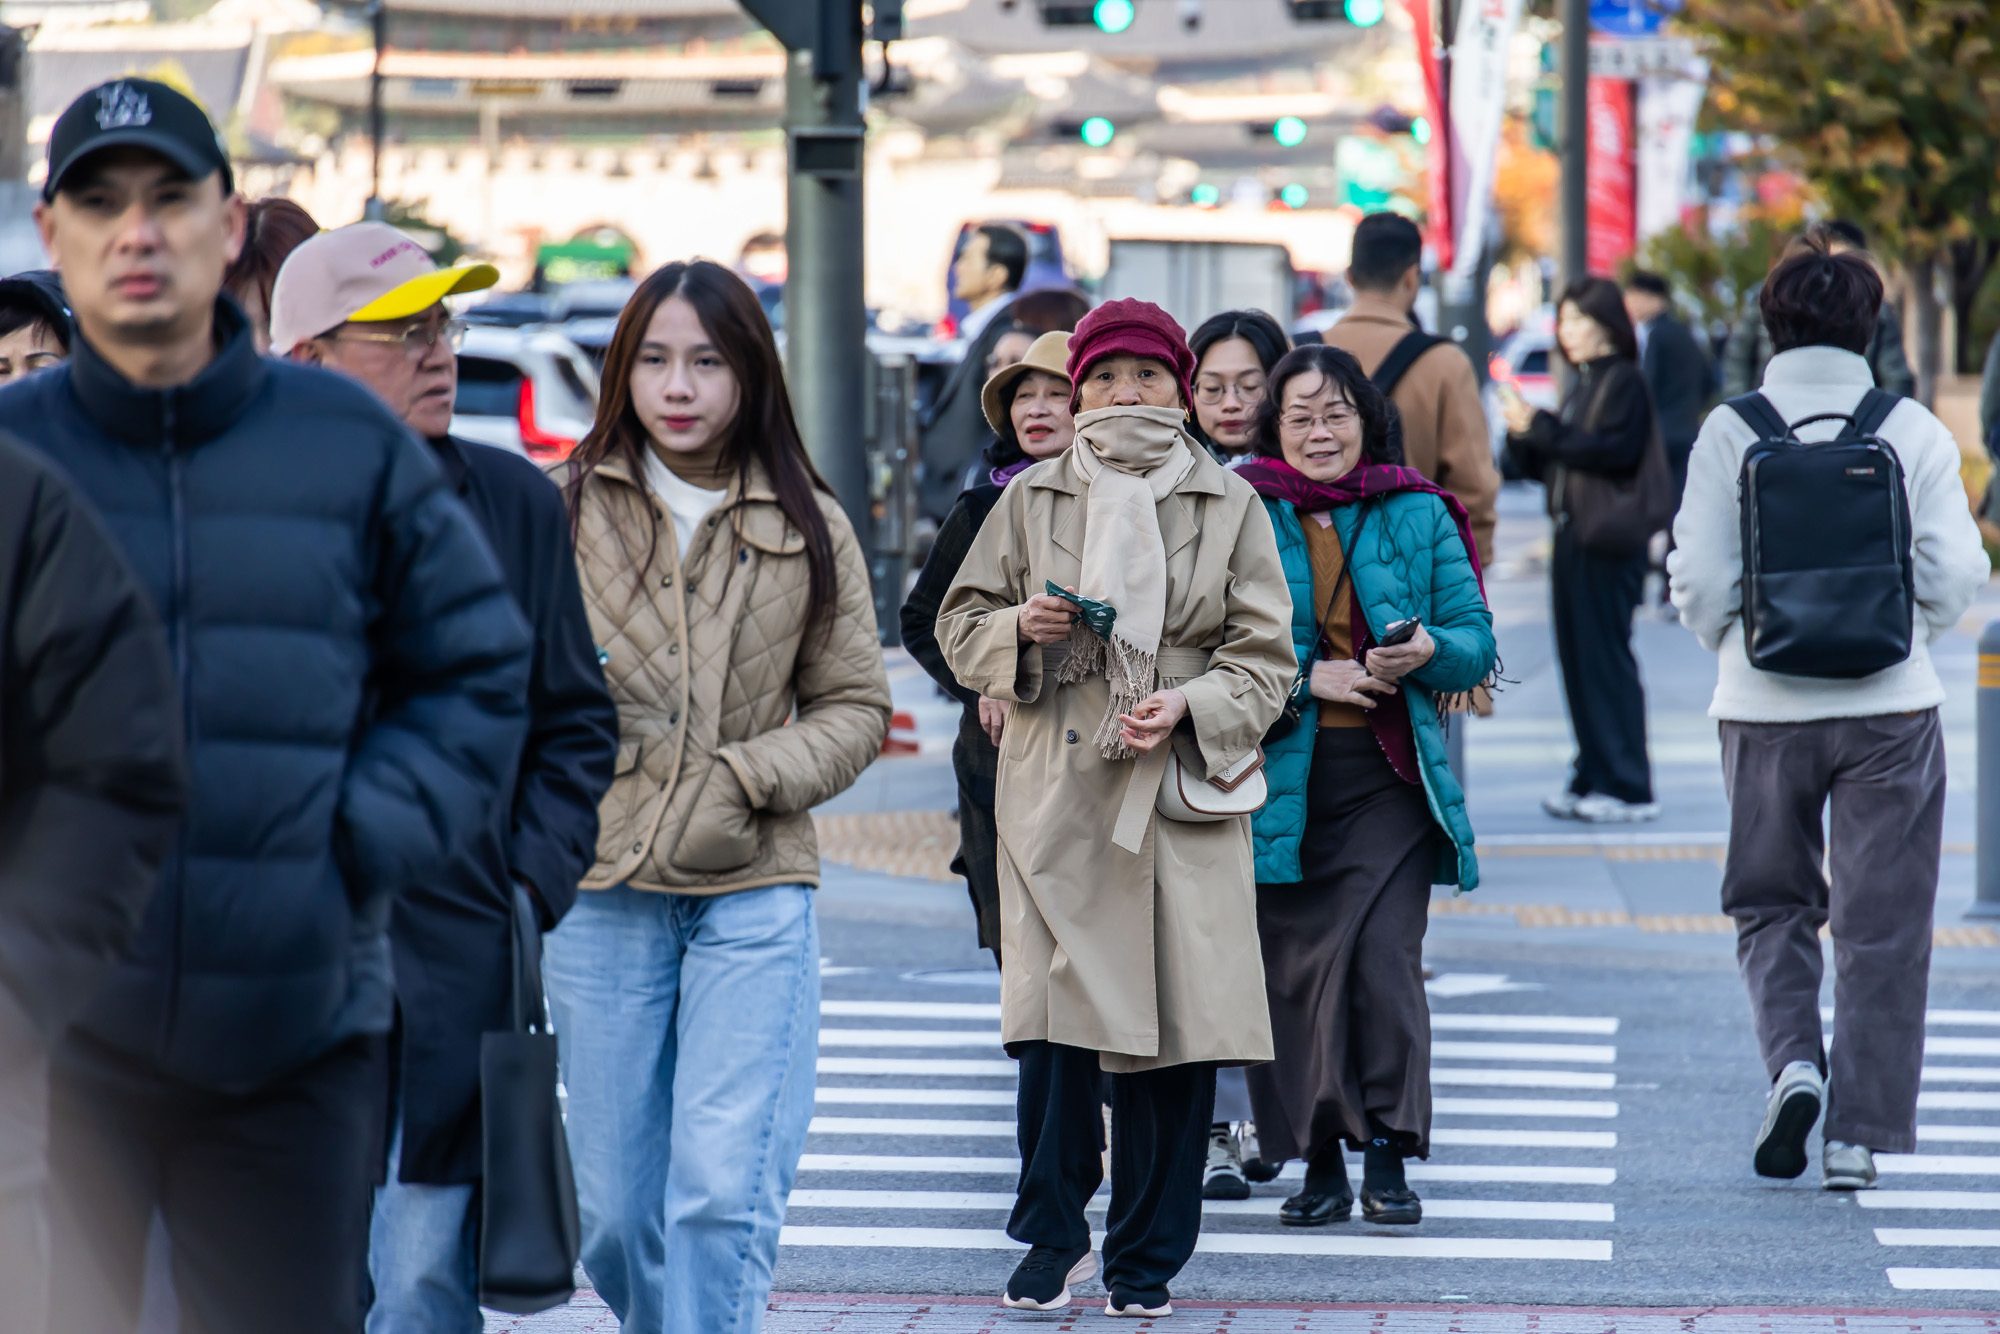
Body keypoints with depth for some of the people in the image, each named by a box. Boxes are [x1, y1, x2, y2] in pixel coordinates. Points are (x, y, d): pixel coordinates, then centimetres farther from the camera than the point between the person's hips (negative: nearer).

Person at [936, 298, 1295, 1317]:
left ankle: (1147, 1255, 12)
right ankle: (1053, 1237, 9)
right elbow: (962, 625, 14)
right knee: (1057, 1015, -7)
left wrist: (1189, 706, -12)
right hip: (1057, 793, 0)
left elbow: (1264, 656, 6)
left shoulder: (1230, 507, 7)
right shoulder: (1031, 500, 9)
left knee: (1172, 1023, -1)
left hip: (1181, 792, 0)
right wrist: (1019, 629, -8)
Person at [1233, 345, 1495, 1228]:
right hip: (1281, 779, 0)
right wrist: (1305, 677, -11)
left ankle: (1387, 1155, -3)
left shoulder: (1418, 516, 8)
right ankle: (1321, 1162, 11)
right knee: (1295, 964, 1)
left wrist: (1428, 653, -13)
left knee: (1385, 956, -11)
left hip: (1390, 775, 0)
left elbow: (1477, 641, 9)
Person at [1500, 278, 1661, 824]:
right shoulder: (1580, 385, 17)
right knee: (1577, 656, 9)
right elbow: (1545, 465, 19)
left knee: (1606, 656, -7)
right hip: (1572, 537, 8)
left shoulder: (1624, 383, -8)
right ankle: (1592, 778, 15)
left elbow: (1612, 452, -21)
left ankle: (1628, 787, -3)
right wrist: (1523, 434, 0)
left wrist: (1541, 428, -19)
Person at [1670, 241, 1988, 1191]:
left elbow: (1700, 579, -6)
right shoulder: (1913, 431, -3)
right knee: (1880, 924, 7)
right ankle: (1861, 1132, 6)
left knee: (1772, 905, 17)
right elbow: (1955, 575, -4)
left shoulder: (1729, 433, -4)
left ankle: (1792, 1060, -5)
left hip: (1766, 708, 0)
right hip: (1891, 704, 0)